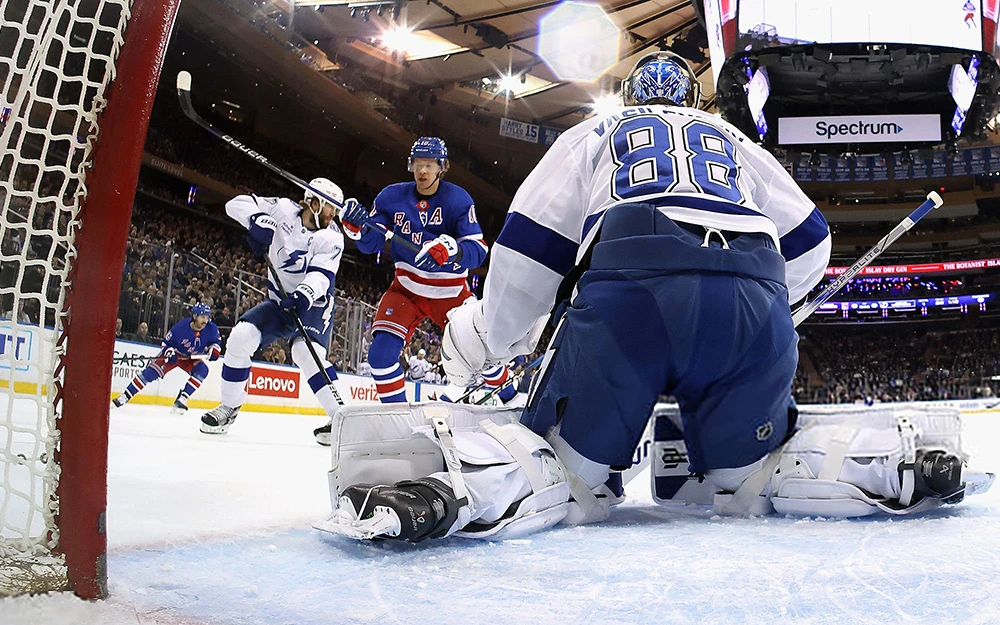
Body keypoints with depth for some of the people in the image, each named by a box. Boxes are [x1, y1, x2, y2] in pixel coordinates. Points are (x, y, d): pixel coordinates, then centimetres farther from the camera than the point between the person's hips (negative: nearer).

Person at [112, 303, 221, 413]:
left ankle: (182, 398, -19)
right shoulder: (180, 327, -28)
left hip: (193, 358, 2)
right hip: (174, 354, -2)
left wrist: (214, 349, -23)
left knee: (202, 370, -27)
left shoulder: (211, 329, -22)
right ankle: (125, 396, -4)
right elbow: (166, 343, -14)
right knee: (151, 372, -14)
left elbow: (215, 342, -2)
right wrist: (169, 353, -32)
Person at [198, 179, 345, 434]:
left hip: (314, 305, -4)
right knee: (241, 336, -13)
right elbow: (237, 203, -5)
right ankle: (229, 407, 7)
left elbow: (321, 275, -28)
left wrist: (304, 295, -48)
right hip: (280, 302, 4)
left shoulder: (332, 238, -15)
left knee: (305, 352, -30)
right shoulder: (283, 209, -7)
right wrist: (256, 219, -26)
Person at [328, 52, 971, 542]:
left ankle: (466, 485, -24)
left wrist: (486, 336, 30)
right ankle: (888, 472, -2)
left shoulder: (594, 133, 30)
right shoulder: (738, 142, 38)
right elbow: (808, 241, 32)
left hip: (626, 283, -2)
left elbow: (530, 242, 19)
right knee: (754, 473, 19)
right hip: (756, 292, 3)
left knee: (568, 468, 4)